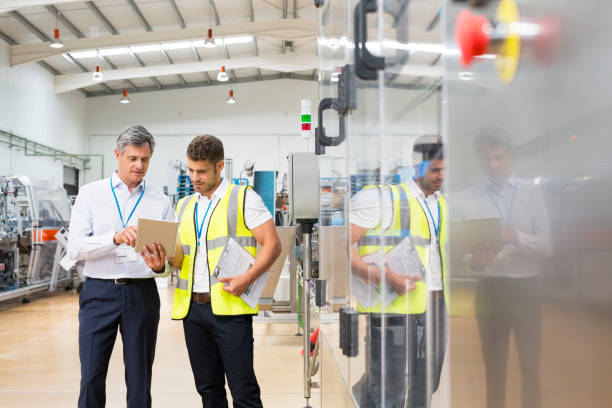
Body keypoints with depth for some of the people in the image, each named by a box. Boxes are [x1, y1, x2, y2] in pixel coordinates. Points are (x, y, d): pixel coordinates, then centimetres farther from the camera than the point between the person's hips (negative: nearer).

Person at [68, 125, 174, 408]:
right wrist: (116, 238, -22)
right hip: (99, 292, -1)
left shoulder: (161, 202, 7)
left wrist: (161, 264, -20)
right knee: (92, 376, 2)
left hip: (142, 293, 1)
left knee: (140, 377, 8)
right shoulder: (91, 194, 4)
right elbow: (75, 247, -6)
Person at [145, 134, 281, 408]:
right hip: (191, 306, 6)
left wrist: (247, 278, -18)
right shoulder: (184, 206, 18)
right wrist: (162, 260, -3)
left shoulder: (243, 197, 0)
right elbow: (180, 258, 19)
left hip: (229, 306, -5)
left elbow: (272, 244, -5)